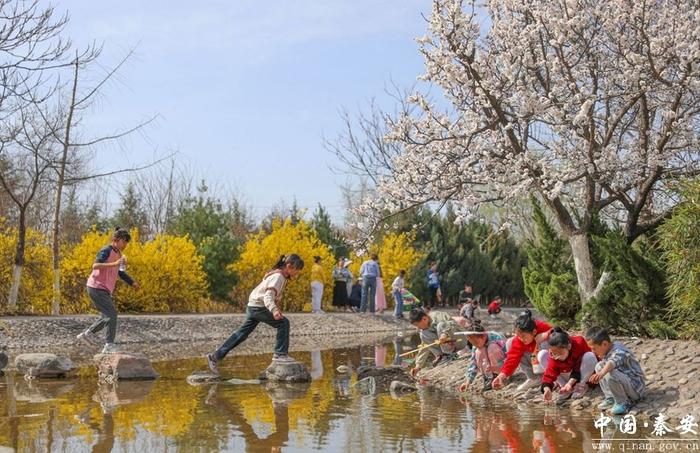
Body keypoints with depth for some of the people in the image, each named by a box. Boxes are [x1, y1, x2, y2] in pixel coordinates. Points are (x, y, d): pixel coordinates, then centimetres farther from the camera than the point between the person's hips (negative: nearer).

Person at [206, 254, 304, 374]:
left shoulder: (282, 276, 10)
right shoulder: (278, 277, -19)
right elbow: (268, 296, -29)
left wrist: (276, 309, 31)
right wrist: (274, 310, -44)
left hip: (253, 307, 10)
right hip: (258, 307, -10)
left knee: (241, 335, 11)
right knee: (283, 323, -13)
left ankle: (215, 356, 15)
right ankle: (280, 354, -8)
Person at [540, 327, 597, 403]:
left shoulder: (579, 343, -31)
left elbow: (578, 368, -25)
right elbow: (549, 375, -30)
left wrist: (570, 383, -37)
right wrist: (547, 389, -50)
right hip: (567, 375, 2)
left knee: (590, 356, -37)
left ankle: (581, 387, -13)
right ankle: (566, 389, -12)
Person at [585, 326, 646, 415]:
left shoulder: (619, 352, -26)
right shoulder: (607, 352, 2)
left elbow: (613, 362, -49)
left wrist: (602, 373, -66)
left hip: (636, 388, -9)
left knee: (610, 374, -34)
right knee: (599, 366, 6)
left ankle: (623, 403, -13)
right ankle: (610, 398, 5)